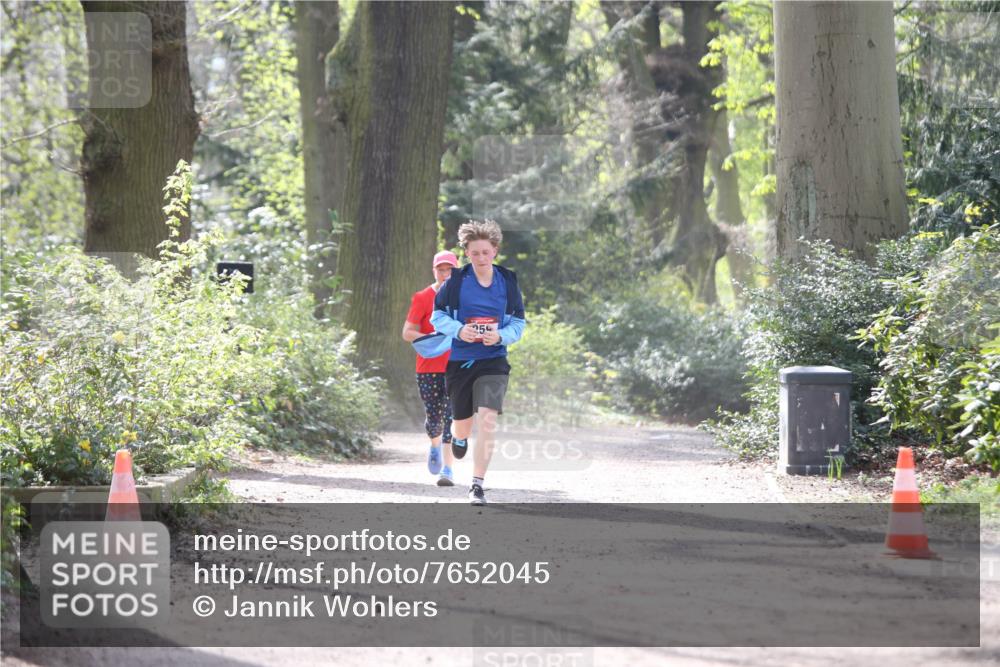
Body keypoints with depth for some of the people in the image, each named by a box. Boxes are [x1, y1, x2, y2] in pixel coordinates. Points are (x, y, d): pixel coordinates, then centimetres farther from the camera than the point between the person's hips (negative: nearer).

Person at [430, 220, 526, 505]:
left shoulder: (508, 281, 0)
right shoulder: (456, 280, -4)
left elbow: (519, 322, 5)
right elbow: (437, 315, 2)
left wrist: (501, 336, -15)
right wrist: (458, 331, -17)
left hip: (493, 360, -1)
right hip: (459, 361, 1)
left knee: (487, 418, -18)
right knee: (462, 420, 13)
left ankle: (477, 484, -13)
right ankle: (459, 437, 54)